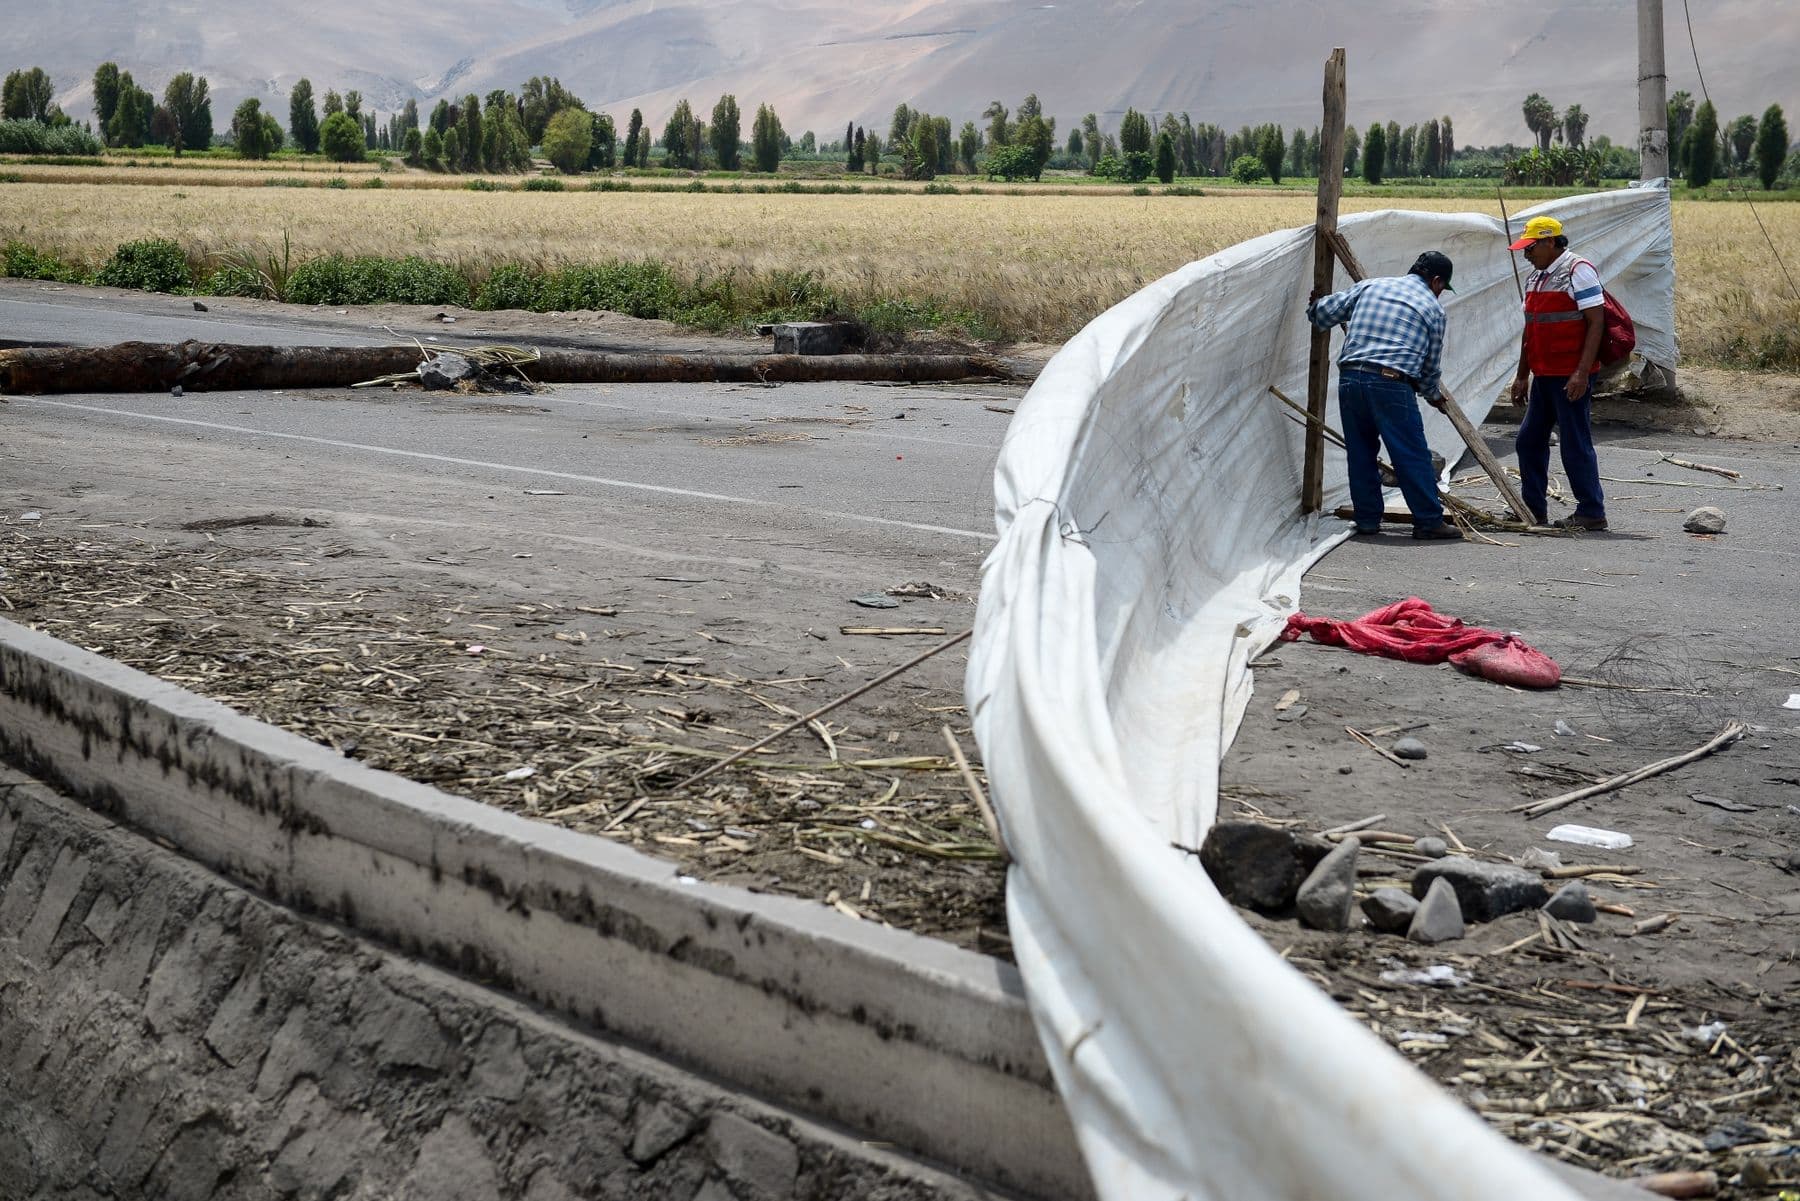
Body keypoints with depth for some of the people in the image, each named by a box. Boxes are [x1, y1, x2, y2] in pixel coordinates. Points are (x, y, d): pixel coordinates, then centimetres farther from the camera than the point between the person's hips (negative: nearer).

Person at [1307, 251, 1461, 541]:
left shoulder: (1371, 286, 19)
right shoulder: (1433, 307, 12)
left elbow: (1324, 313, 16)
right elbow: (1431, 364, 16)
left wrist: (1313, 306, 41)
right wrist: (1433, 395, 35)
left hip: (1350, 378, 4)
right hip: (1391, 383, -4)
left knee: (1360, 453, 13)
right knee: (1413, 456, 1)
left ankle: (1367, 520, 17)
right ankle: (1429, 521, 3)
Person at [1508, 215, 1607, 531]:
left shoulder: (1578, 271, -10)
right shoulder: (1537, 277, 17)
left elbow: (1596, 322, -16)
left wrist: (1582, 372, -22)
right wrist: (1522, 376, 22)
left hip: (1570, 377, -9)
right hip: (1544, 375, 9)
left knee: (1575, 443, -5)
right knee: (1529, 441, 11)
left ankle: (1592, 512, 2)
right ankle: (1532, 510, 20)